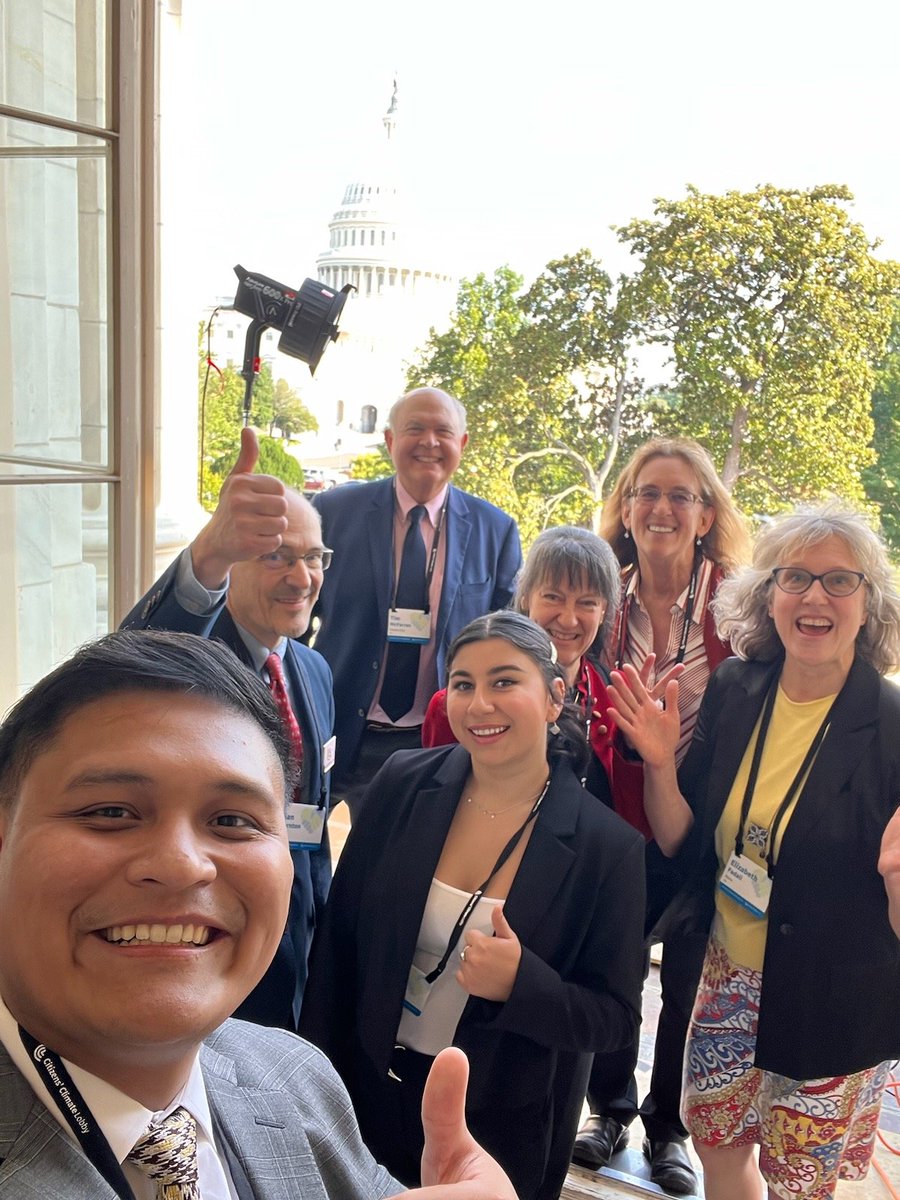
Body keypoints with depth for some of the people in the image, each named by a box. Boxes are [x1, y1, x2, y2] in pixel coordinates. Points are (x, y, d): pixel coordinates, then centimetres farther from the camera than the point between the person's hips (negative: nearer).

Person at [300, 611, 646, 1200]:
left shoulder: (608, 847, -17)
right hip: (373, 1088, 2)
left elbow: (614, 1018, -11)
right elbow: (339, 935, -2)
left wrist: (520, 984, -29)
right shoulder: (404, 783, -11)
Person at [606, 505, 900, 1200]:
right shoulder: (735, 695, -7)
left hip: (834, 1004, -3)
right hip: (731, 978, 4)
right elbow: (684, 843, 0)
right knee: (717, 1142, 20)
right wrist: (659, 764, -16)